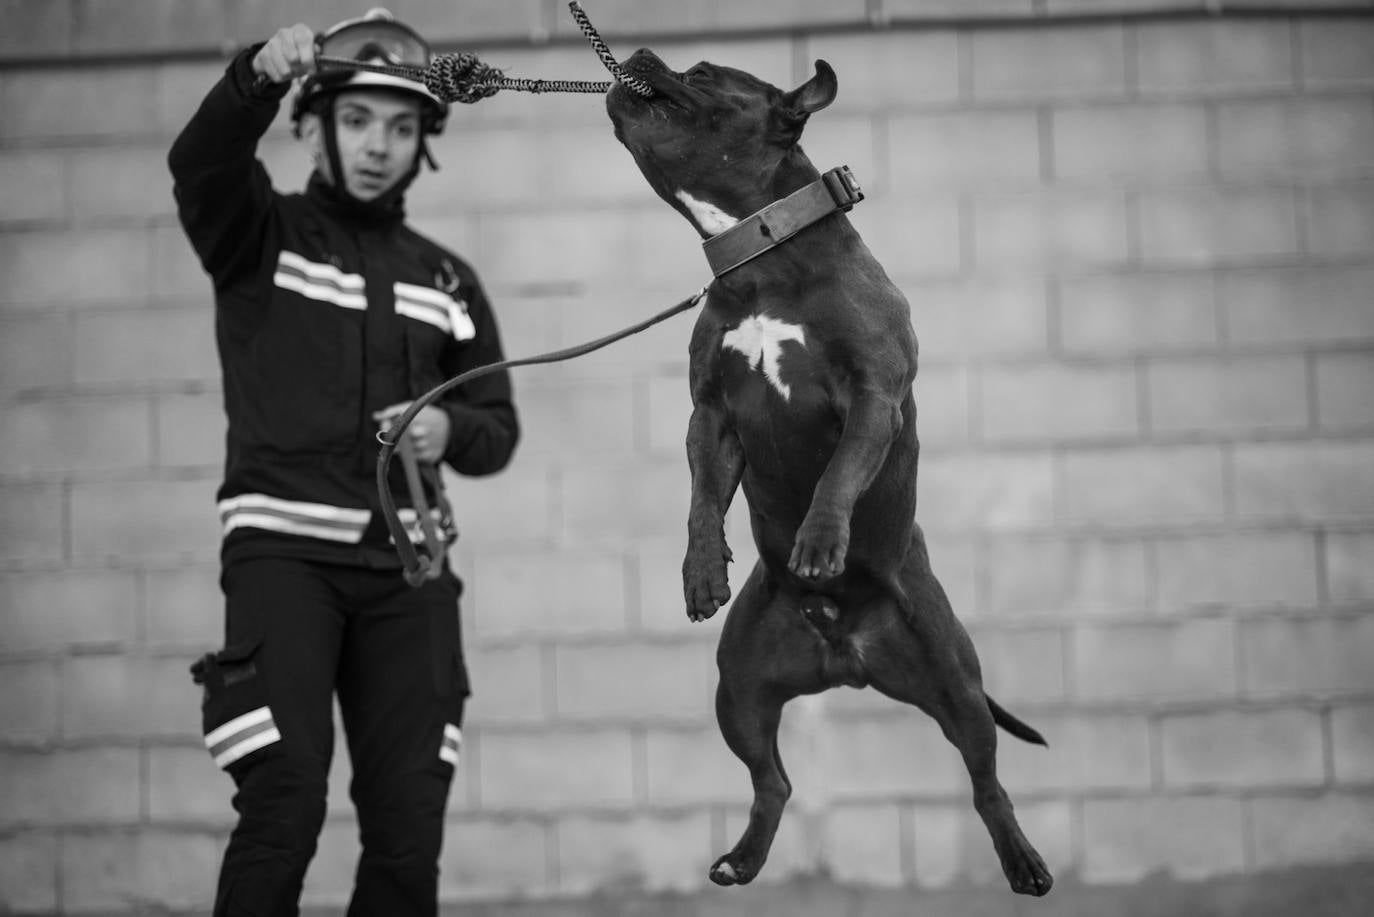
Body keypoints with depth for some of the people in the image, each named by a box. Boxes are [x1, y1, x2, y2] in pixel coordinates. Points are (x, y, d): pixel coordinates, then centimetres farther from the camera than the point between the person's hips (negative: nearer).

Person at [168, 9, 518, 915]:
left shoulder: (447, 282, 16)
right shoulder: (258, 236, 4)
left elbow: (498, 429, 18)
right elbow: (201, 163, -18)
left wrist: (450, 430, -6)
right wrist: (258, 77, -38)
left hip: (407, 565, 4)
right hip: (283, 547, -4)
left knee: (408, 828, 0)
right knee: (283, 805, -16)